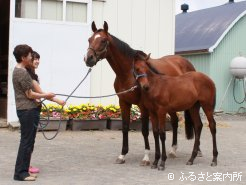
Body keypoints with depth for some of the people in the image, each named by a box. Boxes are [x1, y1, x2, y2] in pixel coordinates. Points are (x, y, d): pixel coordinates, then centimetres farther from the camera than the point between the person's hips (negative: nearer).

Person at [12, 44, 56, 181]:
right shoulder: (22, 73, -16)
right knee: (27, 142, -5)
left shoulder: (19, 71, 15)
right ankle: (20, 172, -1)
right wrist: (46, 95, -3)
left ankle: (23, 171, 18)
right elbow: (30, 94, -15)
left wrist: (43, 95, 20)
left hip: (26, 110, 10)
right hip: (28, 111, -10)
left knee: (27, 142, 13)